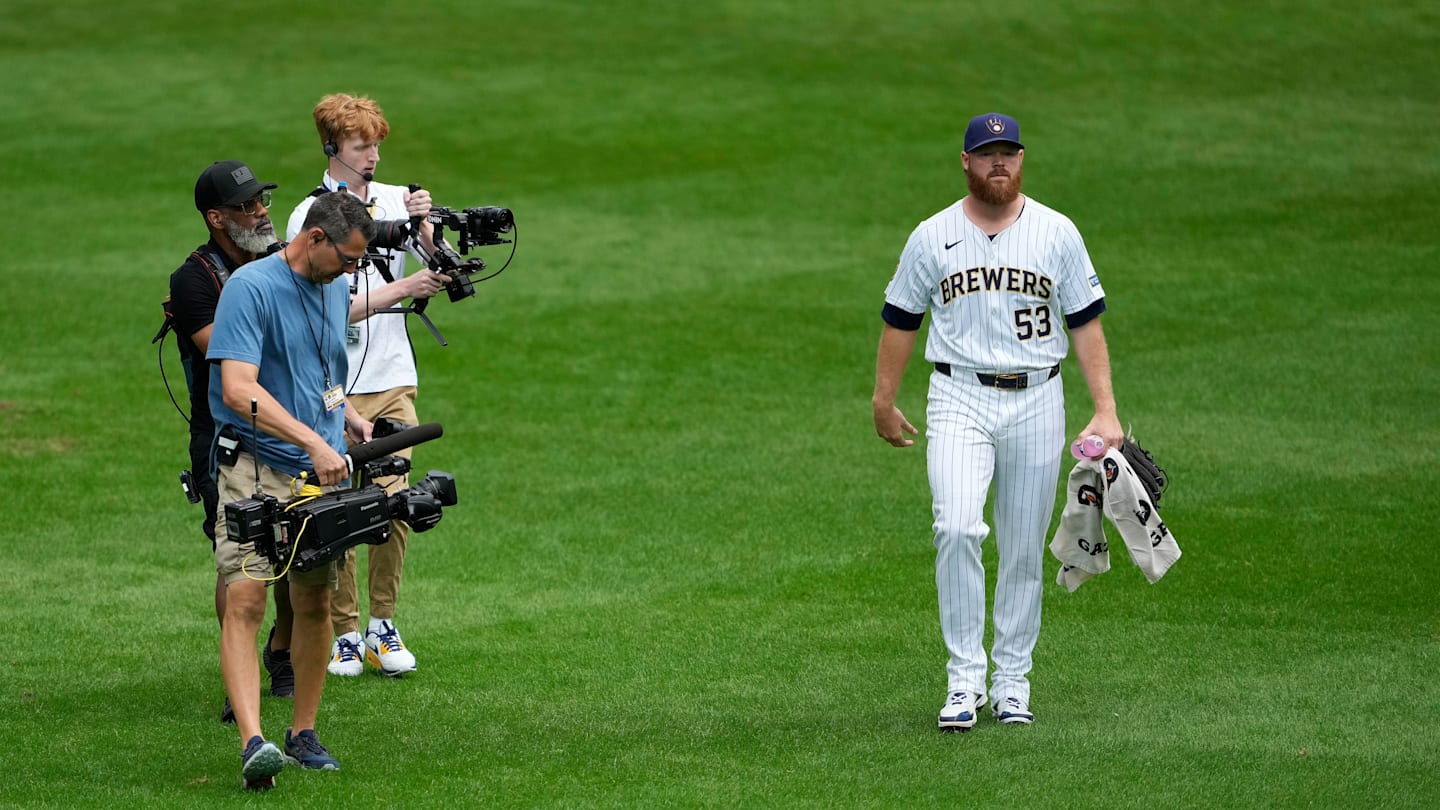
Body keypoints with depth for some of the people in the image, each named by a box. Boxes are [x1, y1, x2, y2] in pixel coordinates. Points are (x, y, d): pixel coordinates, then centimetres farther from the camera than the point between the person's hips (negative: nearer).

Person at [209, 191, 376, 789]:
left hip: (322, 471, 7)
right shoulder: (251, 288, -12)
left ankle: (303, 733, 24)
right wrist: (312, 440, -28)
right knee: (245, 598, -17)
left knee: (314, 602, 10)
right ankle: (253, 743, -28)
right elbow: (238, 388, -22)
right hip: (255, 465, -7)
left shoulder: (336, 291, 14)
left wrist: (349, 416, 11)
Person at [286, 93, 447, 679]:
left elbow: (444, 270, 2)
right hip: (337, 387, -4)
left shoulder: (397, 200, 8)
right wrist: (402, 289, -16)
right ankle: (343, 633, 6)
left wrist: (426, 224, -15)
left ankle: (383, 625, 12)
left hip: (396, 379, 4)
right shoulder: (310, 216, -5)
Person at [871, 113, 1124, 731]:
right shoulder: (932, 237, 4)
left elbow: (1084, 323, 4)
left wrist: (1105, 410, -3)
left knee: (1024, 550, 5)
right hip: (959, 400, -1)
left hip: (1036, 401, 1)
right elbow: (900, 320, 13)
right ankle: (965, 677, -15)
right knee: (957, 528, -21)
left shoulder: (1057, 233, 4)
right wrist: (883, 401, 13)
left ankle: (1012, 681, 17)